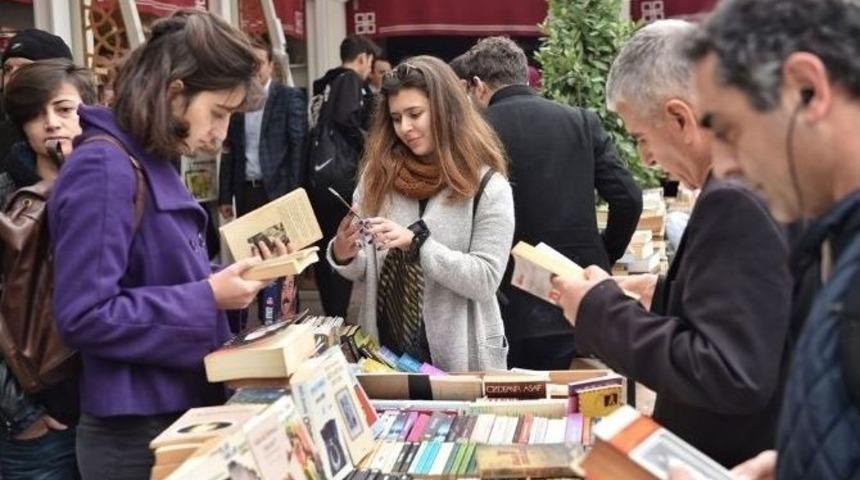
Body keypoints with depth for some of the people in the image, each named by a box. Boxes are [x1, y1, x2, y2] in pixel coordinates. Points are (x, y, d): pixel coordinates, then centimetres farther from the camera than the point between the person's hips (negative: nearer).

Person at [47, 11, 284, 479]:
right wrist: (208, 298, -21)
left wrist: (230, 277, 3)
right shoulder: (103, 168, -19)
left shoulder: (151, 163, 10)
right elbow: (84, 316, -24)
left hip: (182, 411, 9)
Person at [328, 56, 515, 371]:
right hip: (385, 348, 3)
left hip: (458, 357, -3)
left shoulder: (488, 186, -8)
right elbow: (365, 273, 7)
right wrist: (345, 256, -15)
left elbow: (485, 281, -14)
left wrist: (417, 242, -23)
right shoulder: (378, 174, 2)